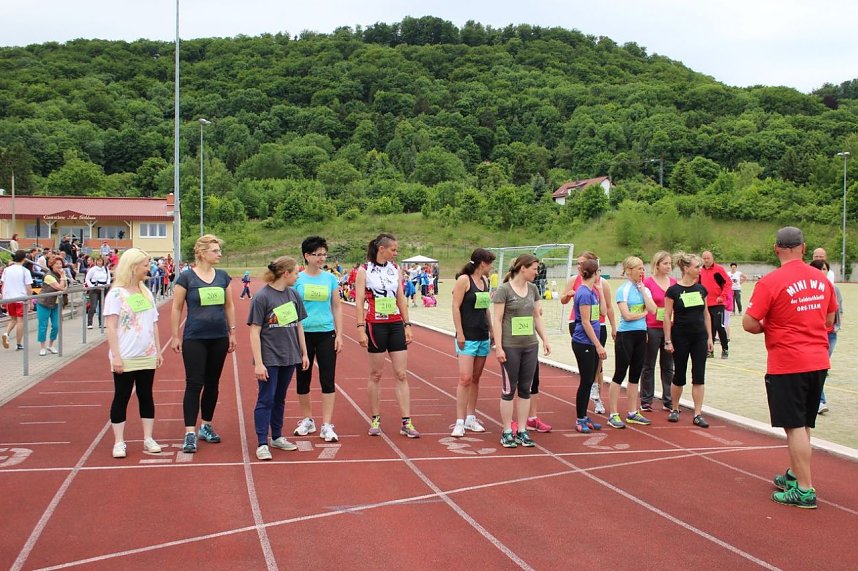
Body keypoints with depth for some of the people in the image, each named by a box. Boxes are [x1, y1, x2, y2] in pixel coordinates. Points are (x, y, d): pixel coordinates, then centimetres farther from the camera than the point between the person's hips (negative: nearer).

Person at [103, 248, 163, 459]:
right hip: (125, 358, -5)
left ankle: (148, 439, 15)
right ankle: (119, 442, 9)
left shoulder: (146, 293, 10)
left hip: (147, 356, 5)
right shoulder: (116, 294, -8)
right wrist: (116, 356, -16)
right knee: (121, 398, 2)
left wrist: (158, 350, 12)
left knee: (146, 396, 9)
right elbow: (111, 328, -11)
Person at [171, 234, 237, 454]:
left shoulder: (223, 276, 6)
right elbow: (176, 308, -2)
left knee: (212, 383, 12)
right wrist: (175, 336, -4)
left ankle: (207, 426, 25)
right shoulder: (187, 277, -6)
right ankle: (190, 433, -4)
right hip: (194, 339, -4)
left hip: (219, 338, 4)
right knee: (194, 384, -6)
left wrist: (232, 332, 11)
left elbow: (229, 306, 14)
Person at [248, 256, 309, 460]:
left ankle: (277, 437, 29)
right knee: (266, 400, -2)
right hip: (269, 358, -6)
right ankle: (262, 444, 4)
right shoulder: (262, 297, -13)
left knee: (280, 399, 17)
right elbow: (254, 331, -13)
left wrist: (304, 353, 13)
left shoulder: (293, 295, 5)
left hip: (289, 358, 6)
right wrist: (258, 363, -16)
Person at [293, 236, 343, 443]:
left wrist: (339, 334, 3)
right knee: (303, 379, 10)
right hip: (303, 334, -1)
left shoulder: (330, 278, 4)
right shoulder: (297, 279, -1)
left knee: (328, 380, -3)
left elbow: (337, 307, 9)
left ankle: (327, 426, 1)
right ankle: (307, 420, 27)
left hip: (326, 334, 1)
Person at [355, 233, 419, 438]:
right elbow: (359, 301, -7)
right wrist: (361, 328, -14)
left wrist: (407, 325, 8)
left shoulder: (395, 269, 10)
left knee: (402, 375, 0)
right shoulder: (364, 271, -3)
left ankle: (406, 422, 2)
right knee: (376, 374, 4)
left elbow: (401, 299, 13)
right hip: (375, 325, -4)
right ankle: (375, 420, 15)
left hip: (396, 325, 4)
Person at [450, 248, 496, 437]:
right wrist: (459, 333, -15)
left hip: (483, 337, 7)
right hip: (467, 337, -7)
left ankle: (471, 418, 18)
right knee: (465, 379, -11)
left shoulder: (484, 281, 13)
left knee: (476, 379, 10)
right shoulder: (464, 279, -9)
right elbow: (456, 307, -11)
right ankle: (460, 423, -9)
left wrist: (491, 330, 18)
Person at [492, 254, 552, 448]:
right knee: (508, 389, 2)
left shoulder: (533, 289, 9)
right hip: (510, 347, -6)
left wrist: (545, 339, 9)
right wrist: (499, 346, -14)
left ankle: (522, 431, 16)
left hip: (530, 346, 6)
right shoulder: (504, 290, -9)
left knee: (525, 389, 8)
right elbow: (497, 319, -10)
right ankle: (507, 432, 10)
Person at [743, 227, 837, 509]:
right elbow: (829, 319, 16)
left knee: (795, 426, -1)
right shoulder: (821, 279, 4)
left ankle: (804, 491, 1)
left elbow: (749, 324, -14)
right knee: (803, 424, 18)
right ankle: (794, 475, 32)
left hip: (787, 364, -6)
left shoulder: (770, 282, -14)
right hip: (819, 362, 6)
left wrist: (767, 326, 6)